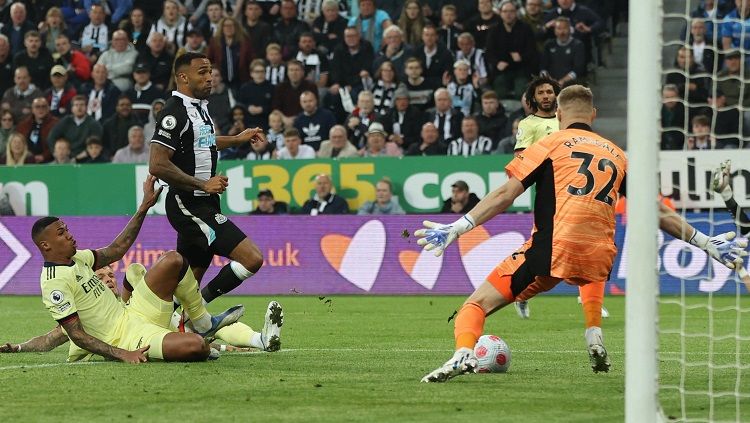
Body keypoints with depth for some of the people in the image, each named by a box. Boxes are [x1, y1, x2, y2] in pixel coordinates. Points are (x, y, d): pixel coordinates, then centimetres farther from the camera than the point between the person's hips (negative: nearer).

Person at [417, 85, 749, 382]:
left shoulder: (550, 145, 9)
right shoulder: (616, 154, 21)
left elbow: (506, 194, -1)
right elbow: (657, 212, 21)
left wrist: (457, 228, -4)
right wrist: (704, 242, 30)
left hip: (551, 250, -4)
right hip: (599, 257, 4)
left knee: (477, 305, 0)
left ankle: (464, 354, -30)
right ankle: (595, 338, 22)